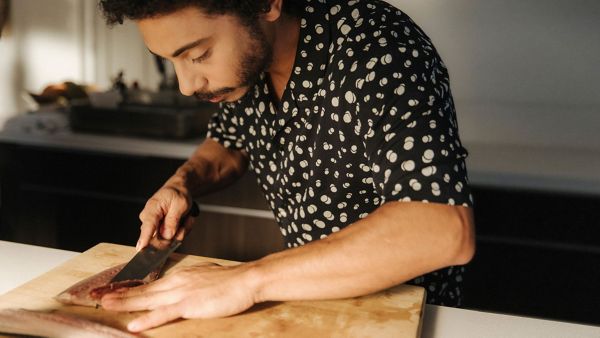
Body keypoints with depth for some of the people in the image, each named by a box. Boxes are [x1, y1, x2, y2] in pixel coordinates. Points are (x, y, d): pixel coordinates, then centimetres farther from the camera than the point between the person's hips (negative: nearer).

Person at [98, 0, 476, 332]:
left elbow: (445, 229, -36)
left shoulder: (375, 48, -26)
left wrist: (249, 280, -35)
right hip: (312, 294, 5)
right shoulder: (247, 56, -5)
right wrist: (183, 182, -7)